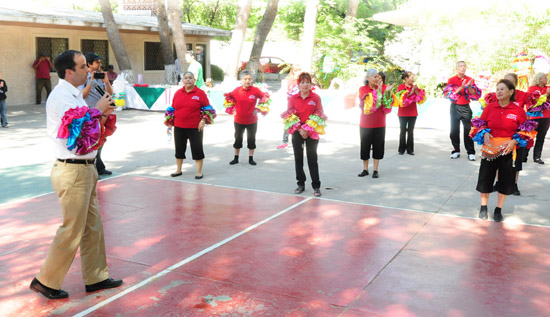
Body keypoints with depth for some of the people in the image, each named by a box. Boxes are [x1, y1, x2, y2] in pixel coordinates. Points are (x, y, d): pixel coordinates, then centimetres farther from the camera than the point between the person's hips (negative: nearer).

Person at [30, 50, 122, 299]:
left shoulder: (73, 95, 14)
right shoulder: (61, 97, -16)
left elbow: (94, 130, 17)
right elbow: (78, 132, -24)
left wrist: (102, 115, 1)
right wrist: (97, 110, -13)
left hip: (85, 168, 10)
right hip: (73, 172, -10)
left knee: (93, 226, 15)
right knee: (71, 231, -1)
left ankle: (95, 278, 26)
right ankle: (46, 281, 15)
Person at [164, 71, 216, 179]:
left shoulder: (200, 93, -3)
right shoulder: (178, 93, 7)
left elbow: (207, 108, 0)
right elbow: (172, 108, 14)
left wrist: (203, 120, -10)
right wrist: (169, 122, 9)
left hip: (195, 127, -4)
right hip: (179, 127, 4)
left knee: (197, 149, 2)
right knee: (179, 148, 12)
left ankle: (199, 172, 13)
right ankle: (178, 170, 26)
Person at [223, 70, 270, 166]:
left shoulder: (256, 90, -13)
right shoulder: (237, 90, -9)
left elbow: (265, 97, 1)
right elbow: (229, 98, 9)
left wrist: (259, 108, -2)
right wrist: (231, 109, 5)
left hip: (252, 121, -1)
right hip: (239, 120, 1)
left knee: (251, 139, 9)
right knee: (238, 139, 13)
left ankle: (251, 158, 22)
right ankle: (236, 158, 27)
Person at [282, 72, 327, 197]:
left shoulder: (316, 97, -2)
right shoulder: (293, 98, 4)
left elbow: (319, 114, -2)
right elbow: (289, 114, 4)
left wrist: (308, 129, -11)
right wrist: (299, 129, -8)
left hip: (312, 133, -2)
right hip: (297, 132, 2)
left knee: (312, 159, -2)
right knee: (298, 158, 7)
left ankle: (316, 186, 2)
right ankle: (301, 184, 19)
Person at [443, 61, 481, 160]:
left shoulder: (470, 80, 5)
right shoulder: (452, 80, 1)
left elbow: (474, 95, -1)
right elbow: (449, 94, -11)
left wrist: (469, 86, -18)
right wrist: (461, 87, -20)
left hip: (466, 107, 0)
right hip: (455, 107, 0)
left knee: (468, 130, -3)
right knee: (454, 130, 0)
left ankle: (471, 152, 0)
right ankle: (456, 151, 12)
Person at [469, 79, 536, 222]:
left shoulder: (518, 110, -4)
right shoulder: (489, 107, -1)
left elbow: (525, 131, 1)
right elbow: (479, 124, 7)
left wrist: (515, 141, -14)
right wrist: (484, 133, -12)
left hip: (509, 150, -1)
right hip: (489, 149, 1)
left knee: (505, 181, 6)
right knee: (485, 178, 4)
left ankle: (498, 209, 23)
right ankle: (483, 207, 23)